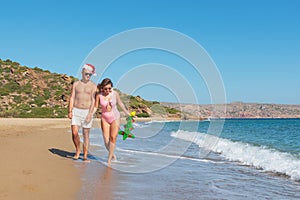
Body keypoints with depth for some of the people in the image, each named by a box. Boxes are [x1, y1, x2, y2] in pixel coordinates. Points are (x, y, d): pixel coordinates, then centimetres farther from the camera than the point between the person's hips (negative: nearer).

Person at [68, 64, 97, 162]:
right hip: (76, 111, 1)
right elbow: (72, 98, 5)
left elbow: (93, 100, -4)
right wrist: (70, 111, -6)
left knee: (86, 134, 1)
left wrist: (90, 114, -14)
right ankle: (77, 151, 13)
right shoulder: (76, 84, 9)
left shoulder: (93, 86, 3)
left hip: (87, 111, -1)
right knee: (74, 133, -10)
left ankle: (85, 156, 8)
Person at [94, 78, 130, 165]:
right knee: (106, 140, -2)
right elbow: (95, 107, 0)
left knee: (113, 137, -13)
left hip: (115, 118, -1)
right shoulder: (99, 95, -11)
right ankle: (112, 155, 22)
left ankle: (109, 158, -3)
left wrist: (127, 113, 14)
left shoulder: (115, 93, -10)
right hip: (105, 119, 1)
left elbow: (120, 103, 6)